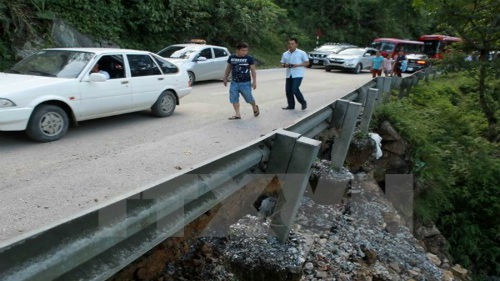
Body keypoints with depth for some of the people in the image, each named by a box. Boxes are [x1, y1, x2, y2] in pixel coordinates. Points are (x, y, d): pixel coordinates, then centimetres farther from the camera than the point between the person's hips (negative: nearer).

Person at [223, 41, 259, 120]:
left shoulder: (249, 58, -7)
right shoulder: (231, 58, 1)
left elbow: (253, 71, -4)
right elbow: (228, 68, 14)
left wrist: (254, 81, -8)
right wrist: (225, 78, 18)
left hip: (246, 83, -3)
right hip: (234, 82, 3)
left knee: (249, 98, 6)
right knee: (234, 98, -2)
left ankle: (255, 108, 36)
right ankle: (237, 114, 7)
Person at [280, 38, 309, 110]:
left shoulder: (301, 53, -2)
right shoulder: (285, 54, 10)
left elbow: (307, 63, -1)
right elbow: (282, 64, 15)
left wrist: (297, 65, -15)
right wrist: (285, 65, -9)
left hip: (298, 74, -5)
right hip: (289, 75, 5)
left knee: (294, 89, -14)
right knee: (288, 90, 4)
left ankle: (303, 103, 7)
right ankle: (291, 105, 20)